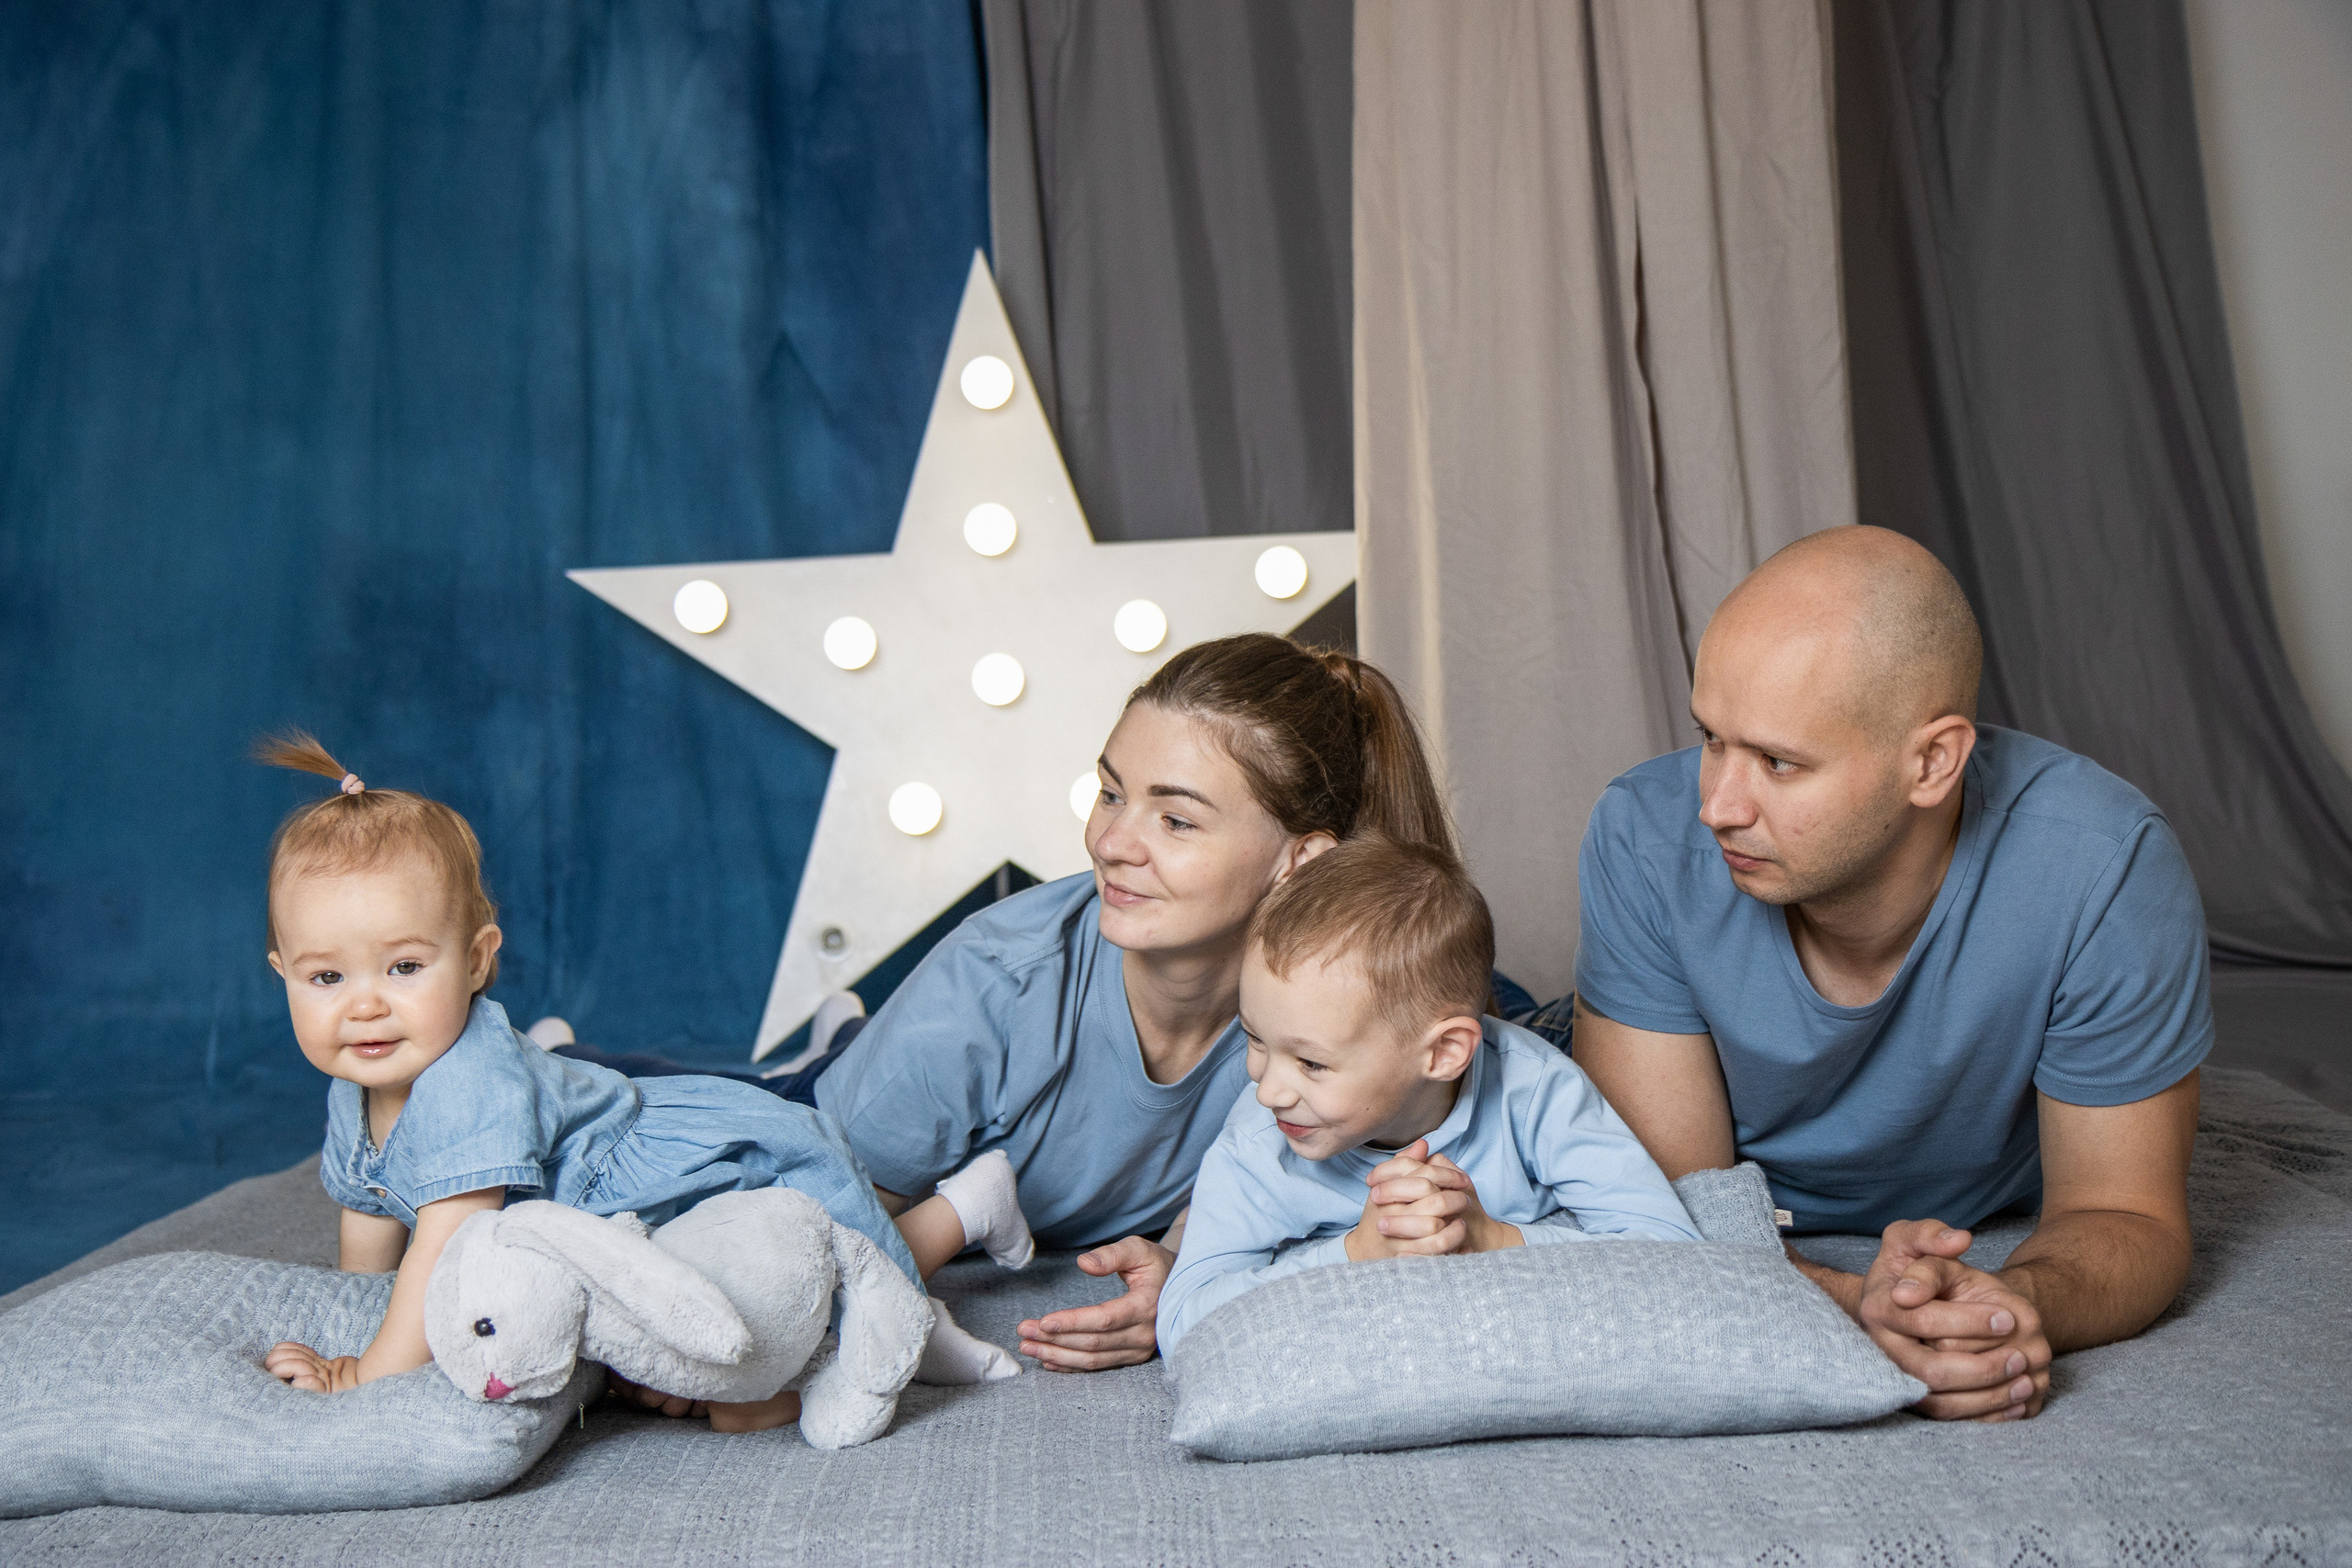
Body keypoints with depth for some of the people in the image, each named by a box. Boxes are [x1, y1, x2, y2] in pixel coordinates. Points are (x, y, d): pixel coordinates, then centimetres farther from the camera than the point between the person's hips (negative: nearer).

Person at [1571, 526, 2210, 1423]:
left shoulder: (2106, 870, -31)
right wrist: (1852, 1310, -45)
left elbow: (2125, 1216, -20)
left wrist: (2024, 1305, -45)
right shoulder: (1646, 842, -28)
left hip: (1993, 1236, 4)